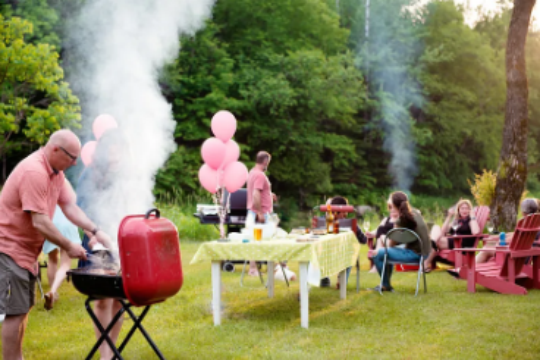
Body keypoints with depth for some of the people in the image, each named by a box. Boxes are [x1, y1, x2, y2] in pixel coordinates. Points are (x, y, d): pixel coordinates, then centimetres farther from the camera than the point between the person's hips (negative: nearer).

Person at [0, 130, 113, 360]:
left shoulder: (56, 172, 8)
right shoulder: (33, 172, -24)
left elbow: (70, 206, 5)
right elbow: (39, 222, -26)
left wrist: (96, 232, -7)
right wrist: (68, 247, -18)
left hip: (26, 250, 10)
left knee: (23, 309, 16)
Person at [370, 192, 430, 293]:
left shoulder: (403, 219, -17)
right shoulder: (416, 213, 7)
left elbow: (392, 243, -6)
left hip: (414, 254, -9)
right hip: (424, 253, 9)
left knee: (378, 254, -5)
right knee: (387, 251, 29)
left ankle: (386, 286, 11)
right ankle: (385, 284, 36)